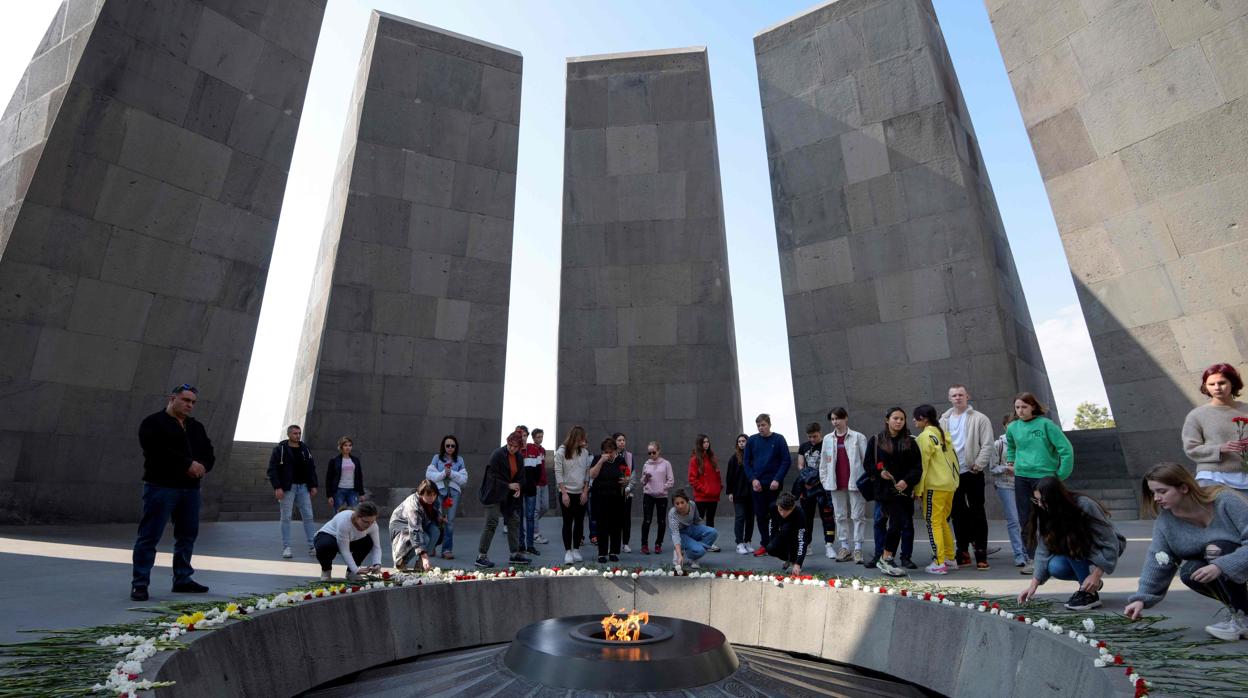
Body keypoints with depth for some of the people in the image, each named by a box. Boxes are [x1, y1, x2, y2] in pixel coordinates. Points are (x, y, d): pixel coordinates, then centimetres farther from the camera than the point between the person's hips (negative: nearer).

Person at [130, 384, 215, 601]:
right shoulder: (153, 423, -2)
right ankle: (139, 583, 5)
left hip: (190, 488, 7)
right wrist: (188, 464, -18)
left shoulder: (197, 427, 18)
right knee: (149, 536, -3)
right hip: (161, 486, -6)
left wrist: (202, 466, -7)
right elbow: (157, 451, -17)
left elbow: (209, 453, 15)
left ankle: (182, 579, 21)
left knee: (188, 535, 11)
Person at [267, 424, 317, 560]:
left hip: (303, 487, 4)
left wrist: (313, 485, 8)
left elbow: (311, 468, 15)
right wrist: (277, 487, -16)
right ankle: (286, 547, 10)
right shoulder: (279, 449, -4)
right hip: (287, 488, -4)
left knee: (308, 516, 2)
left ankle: (312, 546, 6)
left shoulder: (305, 449, 11)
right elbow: (272, 469, -8)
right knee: (286, 517, 1)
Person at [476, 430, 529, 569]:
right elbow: (493, 476, -18)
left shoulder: (518, 457, 5)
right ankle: (481, 556, 1)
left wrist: (518, 488, -7)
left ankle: (515, 554, 21)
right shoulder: (498, 454, -17)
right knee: (491, 524, -8)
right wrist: (509, 485, -20)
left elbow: (520, 476, 12)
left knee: (514, 522, 11)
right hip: (494, 494, -8)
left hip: (509, 495, 8)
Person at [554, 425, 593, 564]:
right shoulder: (561, 452, -8)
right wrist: (564, 493, -12)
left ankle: (576, 550, 18)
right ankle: (568, 551, 9)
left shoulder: (584, 452, 3)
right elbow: (558, 473, -8)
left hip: (581, 493, 4)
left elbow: (588, 472, 6)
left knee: (579, 522, 8)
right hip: (567, 493, -3)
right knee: (568, 522, 1)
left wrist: (585, 491, -1)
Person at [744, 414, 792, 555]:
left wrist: (777, 479, -13)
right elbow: (746, 461, 5)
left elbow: (787, 461, -5)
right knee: (760, 515, 6)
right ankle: (765, 544, 16)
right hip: (757, 484, 2)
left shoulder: (778, 439, -2)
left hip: (774, 484, -2)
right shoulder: (752, 440, 4)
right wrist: (753, 479, -7)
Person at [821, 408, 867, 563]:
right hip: (836, 484, 4)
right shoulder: (827, 439, 9)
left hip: (855, 482, -4)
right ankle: (844, 547, 18)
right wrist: (824, 481, 7)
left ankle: (858, 548, 9)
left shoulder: (858, 437, -2)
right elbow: (823, 462, 11)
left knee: (858, 516, 1)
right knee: (840, 516, 9)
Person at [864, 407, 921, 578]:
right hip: (884, 489, -3)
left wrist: (907, 481, -14)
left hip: (903, 489, 3)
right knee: (898, 522, -12)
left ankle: (886, 559, 18)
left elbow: (917, 466, 3)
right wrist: (880, 472, -14)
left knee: (896, 523, 5)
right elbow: (867, 464, 5)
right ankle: (886, 559, -1)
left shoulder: (910, 442, 8)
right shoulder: (876, 440, 4)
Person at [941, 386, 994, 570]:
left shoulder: (980, 418, -2)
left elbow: (987, 446, -8)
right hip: (952, 474, 4)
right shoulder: (944, 420, 9)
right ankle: (962, 552, 19)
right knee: (957, 513, 10)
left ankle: (981, 554, 8)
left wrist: (977, 466, -13)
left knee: (977, 513, 1)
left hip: (972, 473, -4)